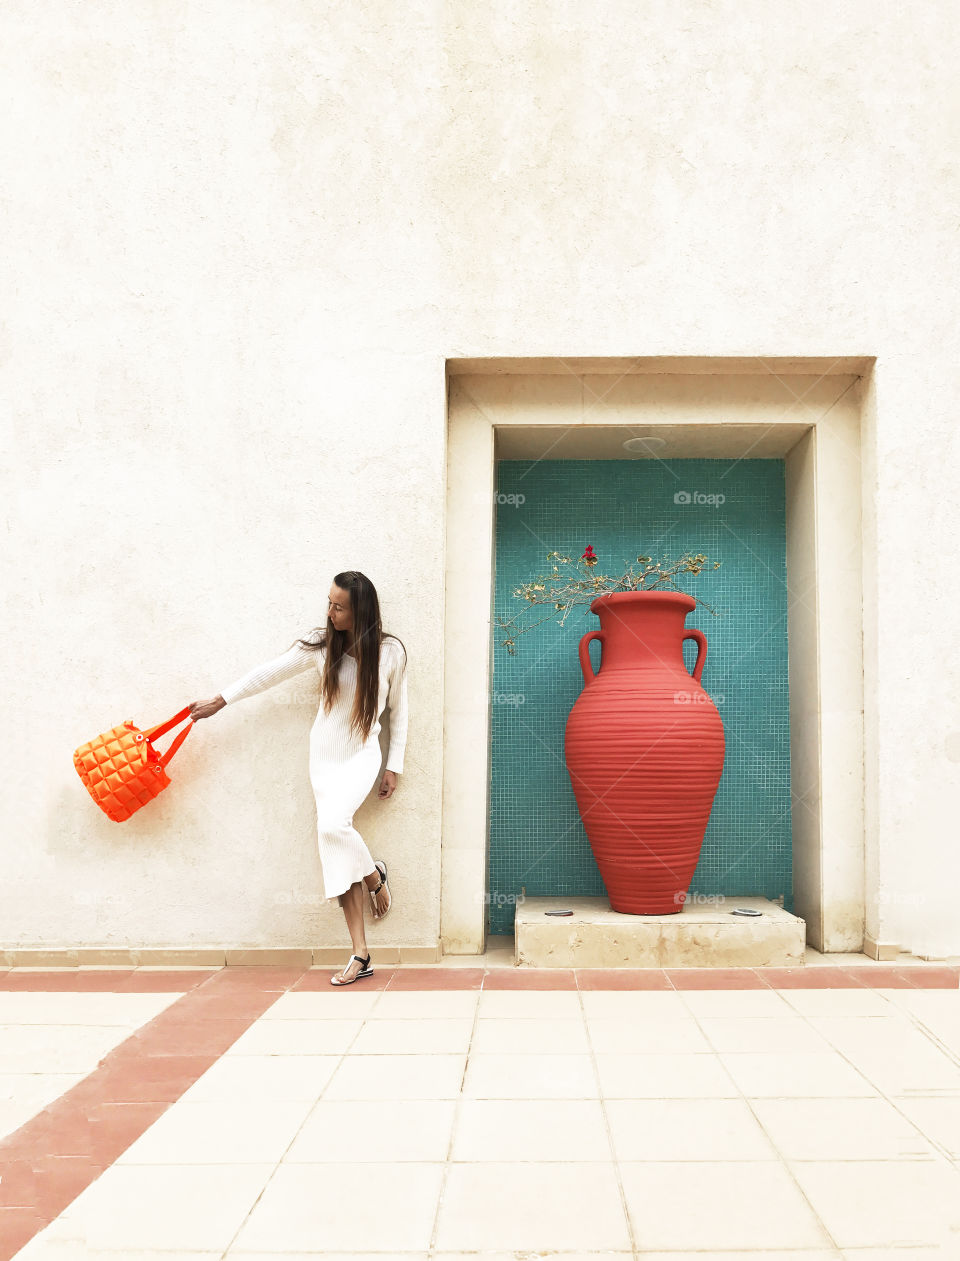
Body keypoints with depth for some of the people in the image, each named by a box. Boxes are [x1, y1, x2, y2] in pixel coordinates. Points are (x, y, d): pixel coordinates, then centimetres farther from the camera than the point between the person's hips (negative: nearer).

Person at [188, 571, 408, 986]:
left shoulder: (391, 652, -7)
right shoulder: (322, 644, -5)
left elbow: (399, 711, 2)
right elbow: (270, 672, 3)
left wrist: (394, 767, 1)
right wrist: (219, 701, 5)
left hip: (362, 755, -3)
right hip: (324, 755, 3)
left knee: (332, 824, -29)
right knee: (336, 852, -4)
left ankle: (375, 876, 3)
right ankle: (360, 955, 0)